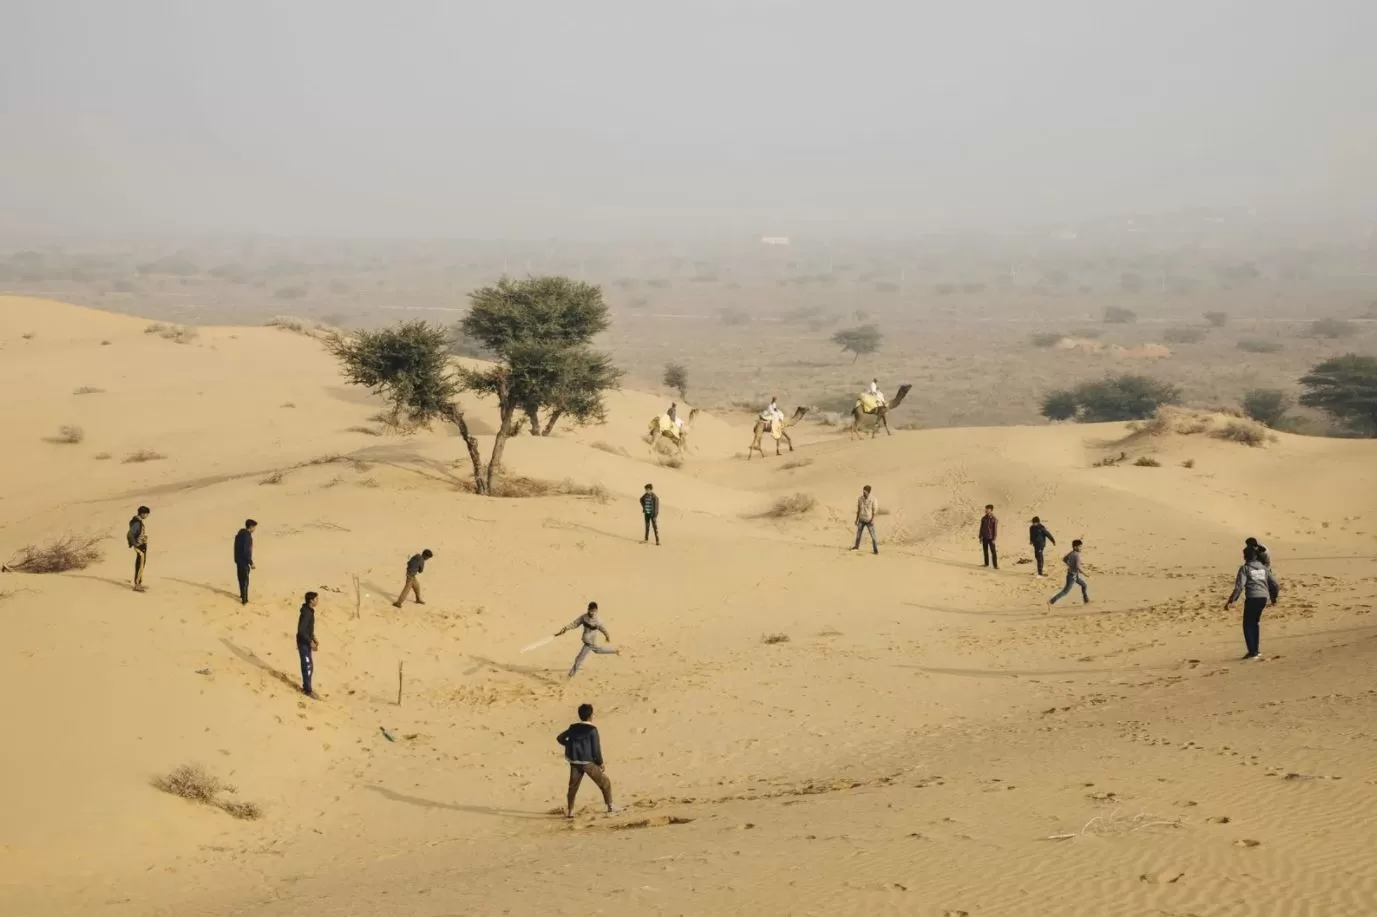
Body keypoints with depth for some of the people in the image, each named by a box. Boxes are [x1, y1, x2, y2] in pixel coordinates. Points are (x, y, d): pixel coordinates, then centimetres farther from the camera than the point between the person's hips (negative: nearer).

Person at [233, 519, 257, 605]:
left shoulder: (240, 534, 8)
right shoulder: (247, 536, -23)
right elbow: (246, 551, -25)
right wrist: (251, 563, -18)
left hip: (238, 560, 9)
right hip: (244, 561, -9)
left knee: (241, 579, 23)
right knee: (245, 581, -2)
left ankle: (242, 595, 37)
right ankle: (244, 600, 1)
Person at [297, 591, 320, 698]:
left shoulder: (310, 611, 6)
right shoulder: (306, 613, -25)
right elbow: (301, 631, -27)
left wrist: (314, 639, 15)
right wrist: (311, 642, -23)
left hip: (307, 642, 9)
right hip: (304, 643, -9)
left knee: (309, 666, 17)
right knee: (308, 667, -2)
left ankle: (306, 687, 28)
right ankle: (308, 690, 6)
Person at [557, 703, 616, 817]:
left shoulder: (573, 728, 3)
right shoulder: (592, 730, -13)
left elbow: (560, 738, 12)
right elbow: (596, 749, -13)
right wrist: (600, 763, -1)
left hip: (575, 762, 5)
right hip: (589, 762, -5)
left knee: (573, 786, 12)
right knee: (604, 783, 11)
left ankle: (570, 811, 11)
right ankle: (610, 806, 13)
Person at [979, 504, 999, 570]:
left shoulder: (994, 520, -8)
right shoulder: (983, 518, 5)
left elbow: (995, 530, -8)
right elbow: (981, 528, 10)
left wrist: (994, 539, -11)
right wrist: (980, 537, 7)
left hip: (990, 538, -5)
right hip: (984, 537, 5)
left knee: (993, 552, -6)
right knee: (985, 551, 11)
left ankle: (995, 565, -5)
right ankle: (986, 563, 21)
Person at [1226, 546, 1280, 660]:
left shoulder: (1245, 568, -2)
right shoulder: (1264, 568, 15)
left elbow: (1239, 586, -12)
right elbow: (1275, 585, 14)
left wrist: (1231, 601, -14)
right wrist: (1274, 598, 30)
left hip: (1252, 598, -6)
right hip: (1264, 598, 6)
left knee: (1248, 625, 3)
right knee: (1255, 623, 21)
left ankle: (1252, 652, -6)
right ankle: (1255, 651, 24)